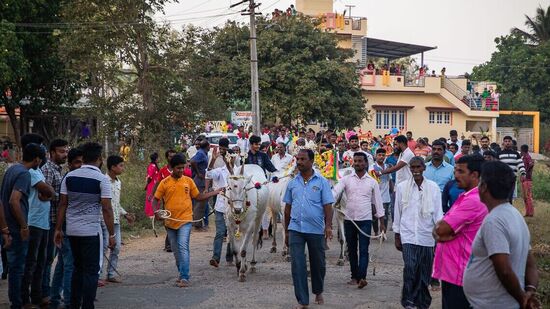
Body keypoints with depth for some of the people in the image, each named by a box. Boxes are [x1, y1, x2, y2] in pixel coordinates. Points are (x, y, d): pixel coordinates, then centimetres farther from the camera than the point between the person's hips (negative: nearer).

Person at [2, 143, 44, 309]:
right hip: (17, 228, -9)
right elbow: (14, 201, -27)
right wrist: (24, 226, -19)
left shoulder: (12, 169, 10)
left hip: (10, 226, 9)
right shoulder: (24, 174, -19)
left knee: (15, 265, 18)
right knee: (17, 267, 0)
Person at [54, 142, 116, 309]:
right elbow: (106, 209, -11)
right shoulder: (101, 179, -9)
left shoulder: (69, 176, 5)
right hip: (91, 231, -5)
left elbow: (62, 204, 6)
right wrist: (111, 234, -6)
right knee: (91, 271, 2)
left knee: (78, 268, 19)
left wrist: (58, 229, 12)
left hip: (72, 230, 5)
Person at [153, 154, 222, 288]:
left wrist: (215, 192, 7)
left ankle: (184, 278, -17)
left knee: (183, 247, -15)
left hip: (185, 220, -2)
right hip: (170, 221, 2)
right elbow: (156, 199, 6)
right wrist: (156, 211, -12)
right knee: (176, 250, 14)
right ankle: (181, 273, 31)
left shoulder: (188, 181, 3)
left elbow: (198, 196, 12)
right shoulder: (165, 183, 1)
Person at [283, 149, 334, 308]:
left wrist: (329, 226, -17)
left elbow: (328, 206, -4)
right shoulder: (293, 183, 7)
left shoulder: (322, 182, -1)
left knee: (318, 264, 12)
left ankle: (318, 293, 35)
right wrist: (286, 231, 13)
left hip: (316, 230, -1)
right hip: (296, 229, 2)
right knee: (297, 265, -5)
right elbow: (288, 208, 12)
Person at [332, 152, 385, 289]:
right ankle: (354, 277, 18)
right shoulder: (346, 179, 3)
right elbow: (335, 192, -10)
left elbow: (378, 202, 7)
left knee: (363, 250, -8)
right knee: (351, 250, 9)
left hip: (365, 220, -2)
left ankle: (362, 277, -15)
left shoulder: (372, 182, 4)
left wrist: (382, 222, 6)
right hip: (349, 219, 2)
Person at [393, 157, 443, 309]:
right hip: (408, 235, -1)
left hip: (427, 236, 1)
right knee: (410, 267, -16)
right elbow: (398, 213, 7)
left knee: (425, 273, 6)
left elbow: (438, 213, 2)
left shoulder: (433, 187, 0)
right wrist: (397, 236, 9)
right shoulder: (401, 187, 2)